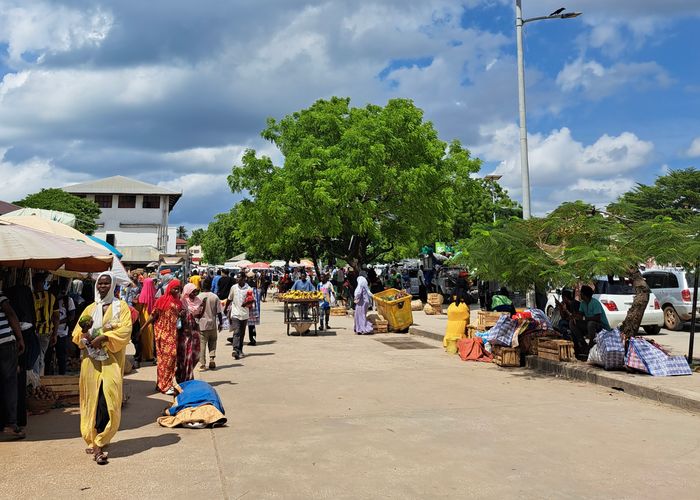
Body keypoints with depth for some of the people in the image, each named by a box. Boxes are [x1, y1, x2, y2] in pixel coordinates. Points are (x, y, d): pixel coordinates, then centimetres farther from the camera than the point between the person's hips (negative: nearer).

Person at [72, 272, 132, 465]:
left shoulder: (121, 307, 7)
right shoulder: (90, 308, 16)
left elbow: (125, 330, -8)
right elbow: (76, 334, 11)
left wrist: (104, 338, -18)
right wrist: (84, 333, -12)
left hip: (112, 358, -3)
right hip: (91, 359, 3)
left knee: (107, 398, -12)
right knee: (92, 398, 0)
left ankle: (97, 442, -6)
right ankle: (97, 442, 8)